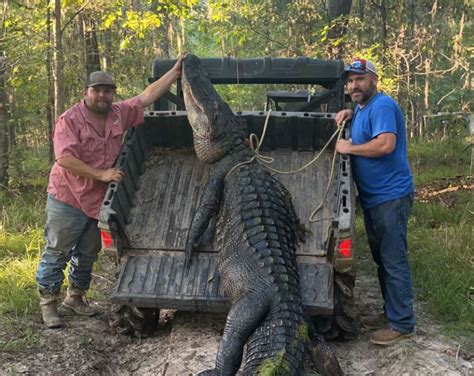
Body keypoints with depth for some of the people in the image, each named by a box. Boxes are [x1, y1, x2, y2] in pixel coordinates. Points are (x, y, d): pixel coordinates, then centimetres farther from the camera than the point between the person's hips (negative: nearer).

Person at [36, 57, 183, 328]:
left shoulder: (120, 114, 2)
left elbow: (147, 97, 5)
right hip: (68, 199, -6)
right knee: (57, 253, 3)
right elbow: (65, 159, -23)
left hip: (99, 201, 6)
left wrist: (175, 72, 0)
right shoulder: (70, 120, -15)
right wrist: (101, 174, -24)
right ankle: (48, 303, 15)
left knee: (88, 254, 17)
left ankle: (75, 297, 34)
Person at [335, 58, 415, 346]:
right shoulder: (363, 107, 14)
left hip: (391, 197, -10)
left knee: (394, 260, -6)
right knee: (382, 258, 17)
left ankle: (402, 324, 1)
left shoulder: (382, 106, -15)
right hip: (373, 198, 10)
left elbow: (385, 144, -28)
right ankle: (391, 312, 29)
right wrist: (350, 114, 15)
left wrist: (349, 148, -15)